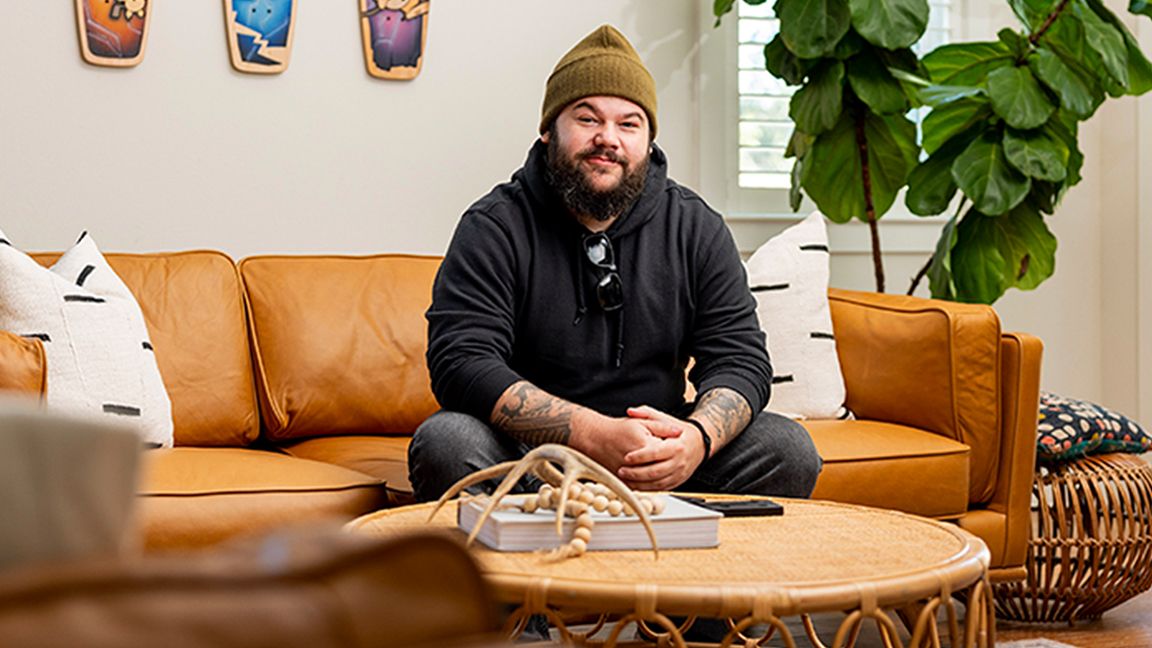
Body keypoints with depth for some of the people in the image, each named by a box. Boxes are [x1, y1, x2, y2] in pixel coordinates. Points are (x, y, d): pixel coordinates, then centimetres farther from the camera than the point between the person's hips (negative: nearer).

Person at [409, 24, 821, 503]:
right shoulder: (493, 229, -7)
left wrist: (698, 437, -27)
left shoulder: (697, 229, 4)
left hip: (655, 456, 3)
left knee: (788, 449, -18)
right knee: (444, 444, -32)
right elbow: (462, 364, -19)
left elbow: (740, 359, -2)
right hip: (528, 453, -2)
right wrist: (597, 436, -31)